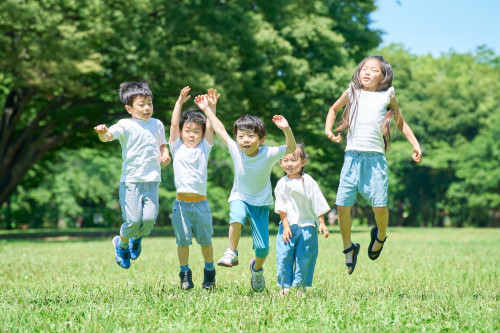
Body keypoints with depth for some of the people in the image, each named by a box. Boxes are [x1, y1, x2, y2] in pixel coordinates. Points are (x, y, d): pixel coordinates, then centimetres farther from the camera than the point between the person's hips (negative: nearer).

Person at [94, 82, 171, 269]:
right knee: (133, 220, -10)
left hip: (152, 181, 4)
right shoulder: (126, 125, -3)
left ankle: (137, 238, 24)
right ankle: (121, 244, 21)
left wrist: (165, 155, 6)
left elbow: (163, 145, 28)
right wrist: (102, 133, -43)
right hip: (131, 181, -4)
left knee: (150, 217, -10)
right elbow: (108, 136, -19)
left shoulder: (157, 125, 13)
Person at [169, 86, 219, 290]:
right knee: (183, 240, 2)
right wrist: (180, 103, -10)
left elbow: (210, 127, 0)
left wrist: (211, 107, -11)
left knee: (205, 239, 8)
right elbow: (174, 124, -2)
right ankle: (185, 274, 13)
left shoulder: (203, 149, 8)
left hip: (201, 203, 1)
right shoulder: (177, 148, 6)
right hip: (181, 203, -1)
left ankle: (209, 272, 23)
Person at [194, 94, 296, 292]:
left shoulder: (268, 154, -19)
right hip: (239, 197, 1)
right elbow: (220, 130, -3)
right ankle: (232, 254, -17)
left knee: (263, 248, -4)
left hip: (261, 203, 0)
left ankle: (257, 268, 31)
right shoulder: (235, 150, -13)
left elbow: (291, 148, -28)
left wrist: (286, 129, -45)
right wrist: (206, 109, 0)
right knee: (237, 217, -37)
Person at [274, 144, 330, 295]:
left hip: (307, 225, -1)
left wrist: (322, 223, -2)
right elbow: (282, 208, 1)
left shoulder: (308, 182, -3)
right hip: (288, 226, 1)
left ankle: (301, 286, 11)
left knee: (305, 257, 0)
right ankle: (285, 286, 8)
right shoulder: (282, 184, 1)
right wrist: (286, 225, -6)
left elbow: (318, 205, 1)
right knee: (284, 255, -4)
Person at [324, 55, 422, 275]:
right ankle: (348, 247, 17)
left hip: (375, 157, -1)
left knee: (379, 205, -9)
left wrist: (415, 144, 12)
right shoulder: (352, 92, 11)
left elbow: (401, 122, 21)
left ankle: (380, 236, 24)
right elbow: (334, 109, 28)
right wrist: (328, 130, 13)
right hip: (352, 156, 2)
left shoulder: (387, 96, 8)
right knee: (342, 205, -4)